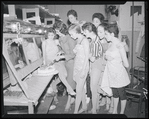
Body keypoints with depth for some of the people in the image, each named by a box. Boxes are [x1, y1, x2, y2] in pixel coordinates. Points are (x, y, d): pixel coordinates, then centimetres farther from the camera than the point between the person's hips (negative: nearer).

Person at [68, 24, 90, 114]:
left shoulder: (85, 40, -12)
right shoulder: (78, 40, 11)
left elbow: (87, 56, -15)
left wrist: (83, 70, -18)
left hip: (83, 67, -8)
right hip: (77, 66, 8)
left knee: (79, 90, -3)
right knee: (81, 88, 15)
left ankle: (75, 111, 6)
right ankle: (84, 106, 30)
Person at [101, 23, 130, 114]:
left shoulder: (119, 45, -19)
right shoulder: (110, 44, 3)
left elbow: (126, 65, -17)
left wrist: (118, 61, -2)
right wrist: (106, 57, -2)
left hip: (119, 74, -7)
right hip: (111, 73, 7)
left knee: (121, 93, 12)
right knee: (114, 93, 19)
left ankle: (122, 112, 31)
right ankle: (115, 111, 36)